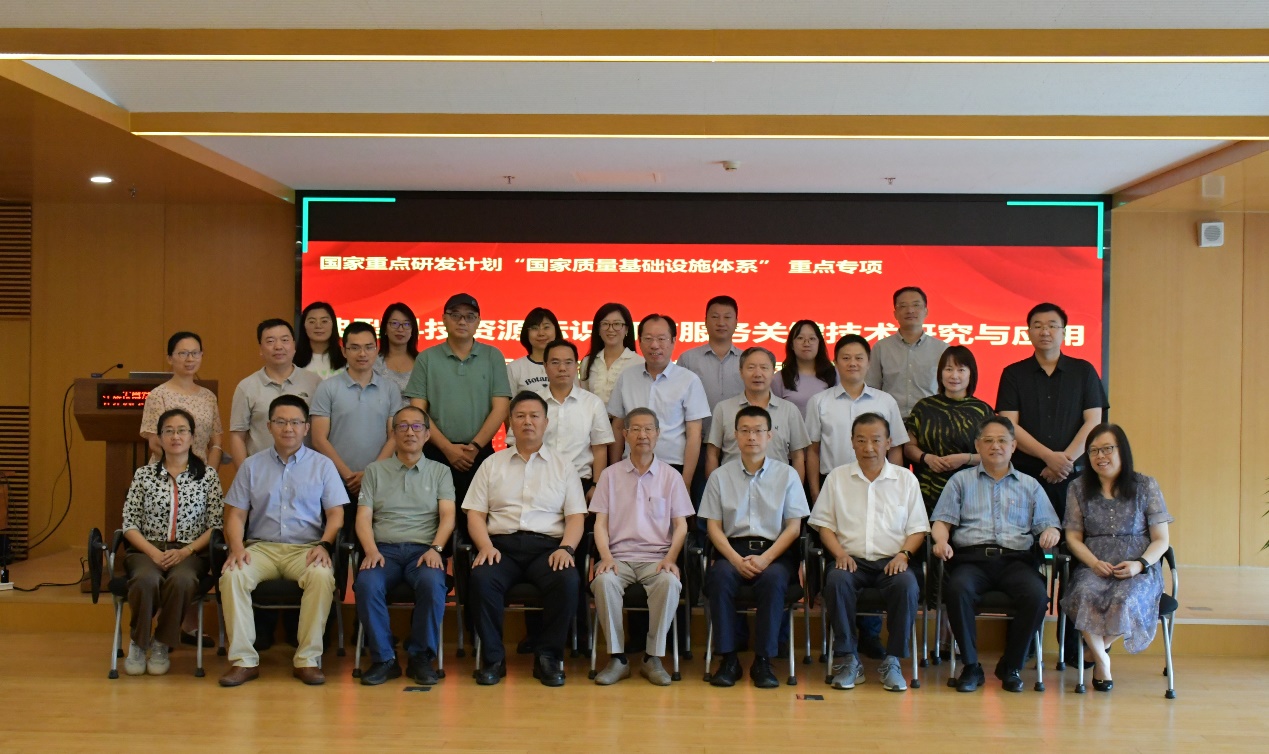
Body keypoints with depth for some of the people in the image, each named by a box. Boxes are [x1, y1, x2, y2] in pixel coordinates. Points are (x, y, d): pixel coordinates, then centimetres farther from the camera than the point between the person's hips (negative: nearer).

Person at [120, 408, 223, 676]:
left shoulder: (208, 475, 8)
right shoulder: (144, 474, 11)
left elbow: (215, 526, 3)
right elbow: (130, 523, 5)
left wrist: (185, 551, -12)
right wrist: (154, 552, -11)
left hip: (190, 552, -1)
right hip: (147, 550, 1)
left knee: (181, 581, -35)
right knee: (146, 579, -34)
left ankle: (162, 644, -12)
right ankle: (138, 643, -9)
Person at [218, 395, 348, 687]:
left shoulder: (322, 465, 11)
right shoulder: (252, 465, 14)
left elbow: (336, 513, 5)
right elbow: (235, 514, 9)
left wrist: (324, 545, -13)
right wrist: (237, 547, -10)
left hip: (306, 548, -1)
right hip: (261, 546, 2)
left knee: (322, 576, -34)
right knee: (232, 575, -29)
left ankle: (308, 660, -24)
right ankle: (244, 660, -21)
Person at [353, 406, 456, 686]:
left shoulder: (440, 472, 17)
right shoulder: (375, 471, 18)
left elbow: (448, 516, 5)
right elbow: (363, 517, 8)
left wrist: (436, 548, -14)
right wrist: (371, 550, -10)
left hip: (424, 550, -1)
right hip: (384, 549, 1)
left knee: (432, 583, -34)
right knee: (367, 584, -32)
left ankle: (421, 658, -16)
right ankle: (383, 659, -16)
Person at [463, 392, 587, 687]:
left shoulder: (563, 466, 16)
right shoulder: (492, 464, 18)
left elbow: (576, 516, 9)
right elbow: (475, 514, 11)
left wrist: (566, 548, -11)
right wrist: (485, 546, -8)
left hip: (547, 545, 0)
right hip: (502, 544, 1)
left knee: (568, 581, -31)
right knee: (481, 579, -32)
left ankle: (547, 656, -13)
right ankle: (493, 657, -14)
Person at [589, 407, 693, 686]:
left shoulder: (671, 476, 11)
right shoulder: (610, 475, 12)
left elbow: (680, 525, 8)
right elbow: (600, 523, 7)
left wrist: (671, 558, -10)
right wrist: (606, 556, -11)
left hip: (657, 557, 0)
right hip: (619, 556, 1)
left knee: (670, 583, -33)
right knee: (604, 581, -33)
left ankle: (653, 658, -18)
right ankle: (617, 658, -18)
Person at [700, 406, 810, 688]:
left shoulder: (786, 475, 10)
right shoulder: (720, 476, 11)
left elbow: (793, 527, 4)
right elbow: (713, 526, 6)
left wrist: (765, 559, -12)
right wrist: (736, 559, -12)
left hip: (774, 551, 0)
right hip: (732, 549, 1)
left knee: (773, 579, -34)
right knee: (719, 577, -32)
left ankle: (763, 660, -23)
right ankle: (728, 658, -22)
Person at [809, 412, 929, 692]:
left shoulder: (906, 479, 13)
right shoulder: (837, 477, 12)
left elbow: (917, 529, 10)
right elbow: (824, 524, 9)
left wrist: (903, 554, -9)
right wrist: (840, 554, -8)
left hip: (892, 561, 0)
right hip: (851, 559, 0)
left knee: (907, 585, -32)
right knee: (837, 581, -33)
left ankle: (892, 661, -17)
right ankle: (847, 658, -19)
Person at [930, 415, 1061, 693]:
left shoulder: (1030, 486, 24)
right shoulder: (961, 480, 21)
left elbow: (1047, 524, 15)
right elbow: (941, 521, 11)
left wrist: (1050, 532, -9)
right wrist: (941, 541, -12)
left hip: (1016, 559, 1)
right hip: (972, 557, -1)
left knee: (1037, 595, -31)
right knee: (958, 589, -34)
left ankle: (1011, 666, -8)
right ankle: (971, 665, -16)